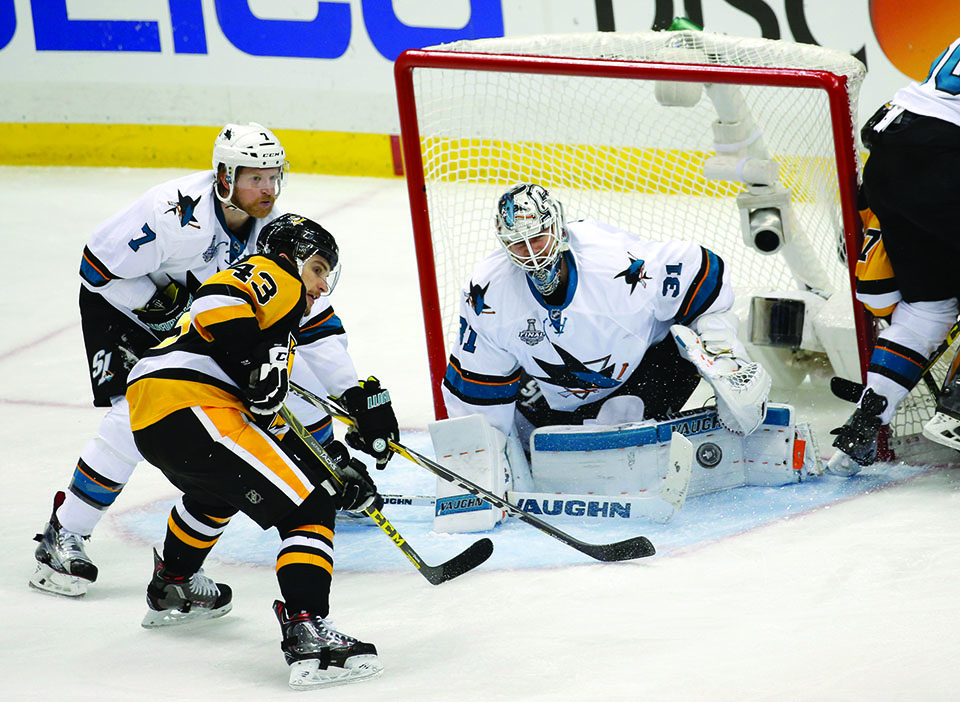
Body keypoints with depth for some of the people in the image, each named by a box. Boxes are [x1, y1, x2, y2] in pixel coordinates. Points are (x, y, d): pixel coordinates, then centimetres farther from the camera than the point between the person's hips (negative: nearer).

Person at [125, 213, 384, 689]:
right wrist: (257, 363, -21)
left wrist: (338, 466, 23)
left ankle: (171, 590, 58)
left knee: (217, 490, 42)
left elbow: (269, 421, 30)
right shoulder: (272, 278, 5)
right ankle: (306, 636, -24)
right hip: (193, 406, -10)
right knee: (308, 507, -10)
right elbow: (217, 298, -18)